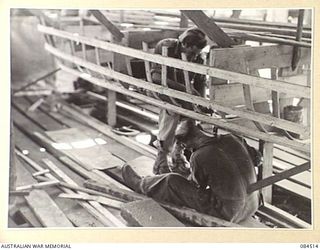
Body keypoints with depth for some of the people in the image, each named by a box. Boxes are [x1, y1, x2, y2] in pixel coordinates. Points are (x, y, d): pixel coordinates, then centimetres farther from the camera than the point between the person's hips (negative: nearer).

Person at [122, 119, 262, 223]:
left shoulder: (198, 157, -17)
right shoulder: (232, 139, -5)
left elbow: (197, 184, 3)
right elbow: (256, 158, 10)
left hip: (227, 213, -6)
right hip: (252, 207, 6)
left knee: (171, 182, 3)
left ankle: (140, 185, 31)